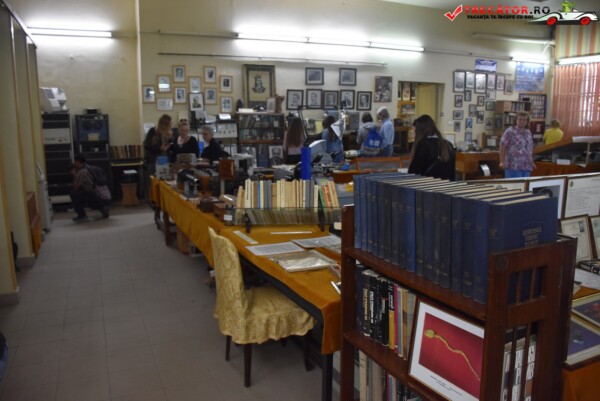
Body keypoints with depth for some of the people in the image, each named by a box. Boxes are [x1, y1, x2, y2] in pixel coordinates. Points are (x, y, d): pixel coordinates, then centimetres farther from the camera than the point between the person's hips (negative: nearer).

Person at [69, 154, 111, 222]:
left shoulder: (82, 172, -5)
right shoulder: (92, 169, 22)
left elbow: (75, 188, 2)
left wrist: (74, 175, 13)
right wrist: (76, 175, 26)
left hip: (98, 198, -8)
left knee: (73, 193, 0)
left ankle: (82, 215, 2)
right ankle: (103, 208, 13)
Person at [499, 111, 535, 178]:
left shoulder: (528, 133, 16)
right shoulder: (510, 132, -5)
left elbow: (530, 149, 23)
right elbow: (502, 147, -8)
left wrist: (532, 162, 20)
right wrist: (502, 162, -15)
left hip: (527, 167, 7)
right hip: (513, 167, -7)